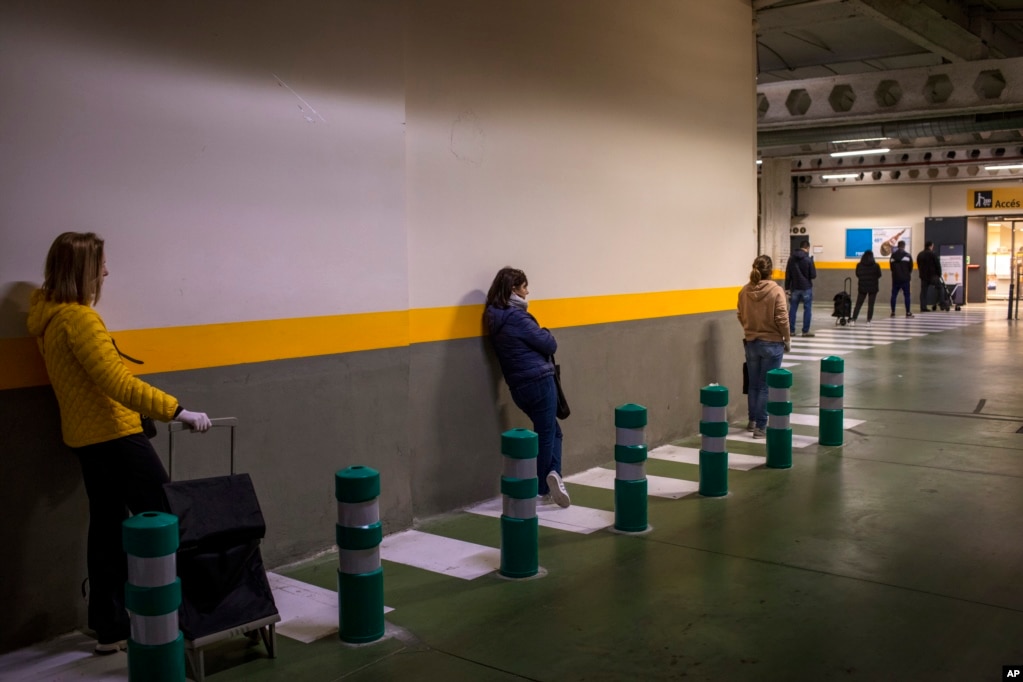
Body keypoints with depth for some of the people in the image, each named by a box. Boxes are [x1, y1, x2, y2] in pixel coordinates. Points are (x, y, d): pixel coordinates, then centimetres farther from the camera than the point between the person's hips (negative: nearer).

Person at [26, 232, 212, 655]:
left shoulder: (47, 316, 10)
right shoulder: (78, 319, -19)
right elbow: (120, 385, -26)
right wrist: (178, 412, -27)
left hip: (85, 438, 9)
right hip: (114, 436, -9)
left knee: (107, 526, 14)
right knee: (164, 520, -3)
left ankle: (109, 628, 21)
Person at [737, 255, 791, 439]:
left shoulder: (744, 291, -2)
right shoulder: (776, 291, -14)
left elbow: (741, 317, 6)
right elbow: (781, 319, -13)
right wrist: (787, 340, -1)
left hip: (750, 343, 4)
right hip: (771, 343, -4)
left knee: (753, 384, 17)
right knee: (766, 385, 2)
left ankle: (752, 421, 27)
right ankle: (761, 426, 3)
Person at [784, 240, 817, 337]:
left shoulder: (792, 259, 3)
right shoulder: (808, 259, -10)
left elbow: (787, 275, 4)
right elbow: (813, 275, -8)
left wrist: (787, 287, 10)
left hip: (795, 288, 4)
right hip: (806, 288, -4)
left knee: (793, 309, 7)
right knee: (807, 309, 3)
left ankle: (791, 330, 7)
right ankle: (805, 331, 2)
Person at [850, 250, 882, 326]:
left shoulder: (859, 265, -3)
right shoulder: (876, 265, -6)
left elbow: (857, 275, 7)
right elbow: (879, 276, 1)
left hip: (862, 287, 1)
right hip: (873, 287, -1)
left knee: (858, 304, 6)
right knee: (871, 305, 4)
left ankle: (853, 319, -1)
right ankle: (868, 320, 1)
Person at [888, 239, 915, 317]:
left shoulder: (893, 256, 3)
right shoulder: (907, 256, -7)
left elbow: (891, 267, 7)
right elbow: (911, 267, -1)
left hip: (895, 279, 3)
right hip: (905, 279, -3)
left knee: (894, 295, 8)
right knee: (906, 295, 2)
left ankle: (893, 312, 8)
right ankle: (908, 312, 1)